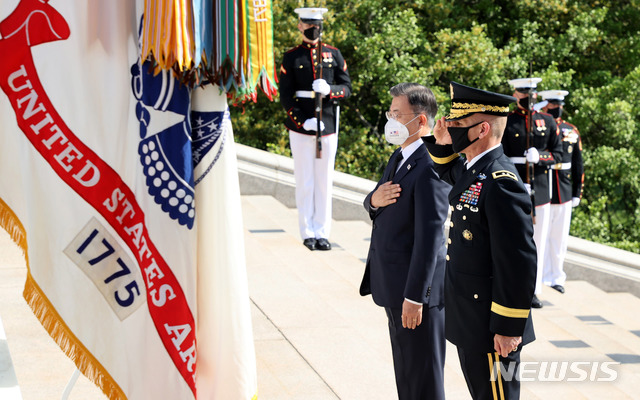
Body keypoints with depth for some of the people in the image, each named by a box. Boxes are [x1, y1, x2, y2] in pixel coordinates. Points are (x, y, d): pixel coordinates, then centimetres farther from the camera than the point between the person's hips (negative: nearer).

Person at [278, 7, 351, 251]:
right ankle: (308, 233, 9)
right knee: (305, 181, 2)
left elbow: (347, 88, 6)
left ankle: (323, 233, 11)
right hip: (301, 127, -2)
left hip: (328, 127, 2)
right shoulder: (291, 57, 3)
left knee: (325, 181, 5)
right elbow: (285, 96, -1)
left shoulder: (334, 54, 10)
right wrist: (302, 121, -14)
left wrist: (329, 90, -16)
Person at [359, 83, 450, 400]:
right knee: (404, 371, 21)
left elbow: (429, 237, -24)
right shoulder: (399, 157, 10)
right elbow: (372, 203, 17)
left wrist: (415, 296, -24)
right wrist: (374, 200, -9)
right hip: (392, 285, 10)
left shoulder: (430, 167, -22)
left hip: (416, 286, -10)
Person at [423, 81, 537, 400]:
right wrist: (441, 144, 10)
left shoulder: (501, 183, -24)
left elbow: (519, 261, -25)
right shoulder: (470, 168, 5)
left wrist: (510, 327, -22)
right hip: (466, 316, 10)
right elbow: (447, 173, 32)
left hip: (491, 325, -10)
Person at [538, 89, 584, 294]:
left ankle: (557, 277, 22)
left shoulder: (572, 131, 9)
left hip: (564, 194, 4)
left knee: (560, 237, 11)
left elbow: (578, 165, 14)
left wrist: (577, 193, 11)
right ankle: (540, 277, 10)